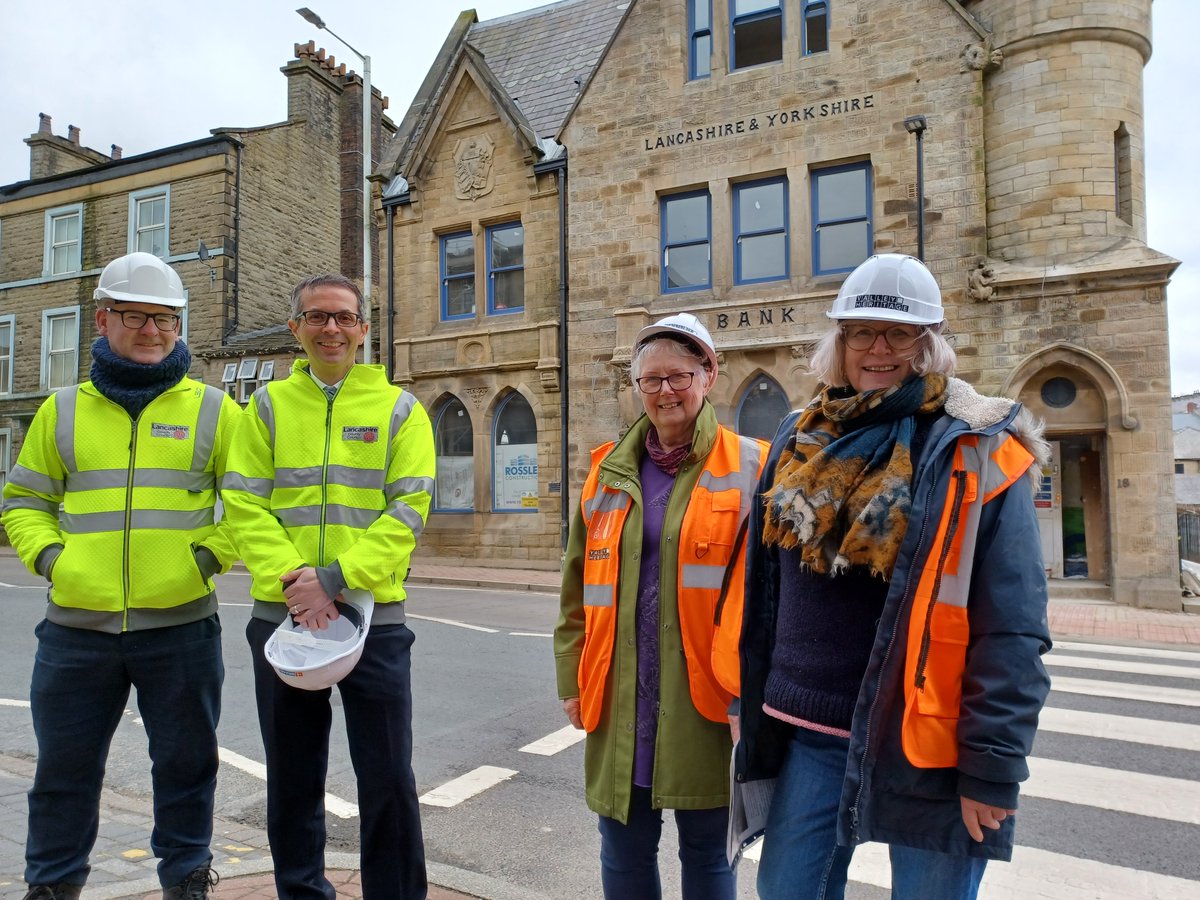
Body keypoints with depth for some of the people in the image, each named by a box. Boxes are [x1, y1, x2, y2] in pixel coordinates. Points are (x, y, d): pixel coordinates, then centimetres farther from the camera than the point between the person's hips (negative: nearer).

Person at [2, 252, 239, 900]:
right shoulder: (63, 411, 8)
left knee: (185, 764, 11)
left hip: (181, 625, -2)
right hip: (75, 625, 2)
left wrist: (210, 555, -10)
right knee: (64, 768, 15)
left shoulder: (213, 410, 1)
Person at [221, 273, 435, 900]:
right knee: (292, 777, 16)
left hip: (374, 615, -2)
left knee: (388, 781, 5)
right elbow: (244, 505, -2)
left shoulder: (399, 409, 1)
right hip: (282, 615, 2)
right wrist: (294, 580, -16)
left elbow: (407, 512, -7)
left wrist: (336, 577, -17)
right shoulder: (268, 406, 6)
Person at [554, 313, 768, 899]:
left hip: (704, 698, -3)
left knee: (706, 851, 14)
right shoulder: (609, 472, 7)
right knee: (624, 851, 17)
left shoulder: (749, 469, -4)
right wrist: (572, 679, 8)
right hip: (621, 699, 4)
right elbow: (578, 587, 10)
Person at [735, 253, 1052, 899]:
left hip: (926, 743, -4)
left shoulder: (978, 454, -9)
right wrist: (753, 701, 12)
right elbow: (765, 590, 12)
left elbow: (1011, 628, -12)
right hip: (810, 732, 4)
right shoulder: (801, 441, 6)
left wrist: (992, 765, -14)